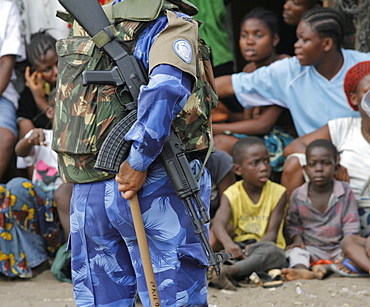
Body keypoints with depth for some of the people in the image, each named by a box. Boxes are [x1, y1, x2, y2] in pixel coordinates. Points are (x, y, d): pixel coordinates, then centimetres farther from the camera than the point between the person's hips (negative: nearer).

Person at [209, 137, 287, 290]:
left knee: (271, 250, -34)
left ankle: (229, 271, -57)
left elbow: (272, 233, -9)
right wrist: (227, 242, -46)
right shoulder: (232, 195, -1)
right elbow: (218, 223, -22)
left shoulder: (278, 193, -1)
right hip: (238, 248, 2)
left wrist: (254, 247, -32)